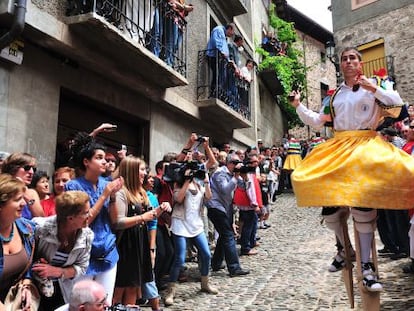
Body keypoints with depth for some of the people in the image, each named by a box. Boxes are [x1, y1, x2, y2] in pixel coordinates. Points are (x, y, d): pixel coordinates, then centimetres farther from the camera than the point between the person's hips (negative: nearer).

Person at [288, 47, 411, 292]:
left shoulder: (373, 86, 11)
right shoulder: (334, 95, 19)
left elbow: (398, 104, -2)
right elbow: (316, 121, 18)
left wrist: (375, 90, -12)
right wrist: (298, 106, 7)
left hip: (366, 145, -3)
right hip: (338, 147, 4)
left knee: (362, 203, -16)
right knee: (330, 201, -8)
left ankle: (366, 264, -4)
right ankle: (344, 248, 15)